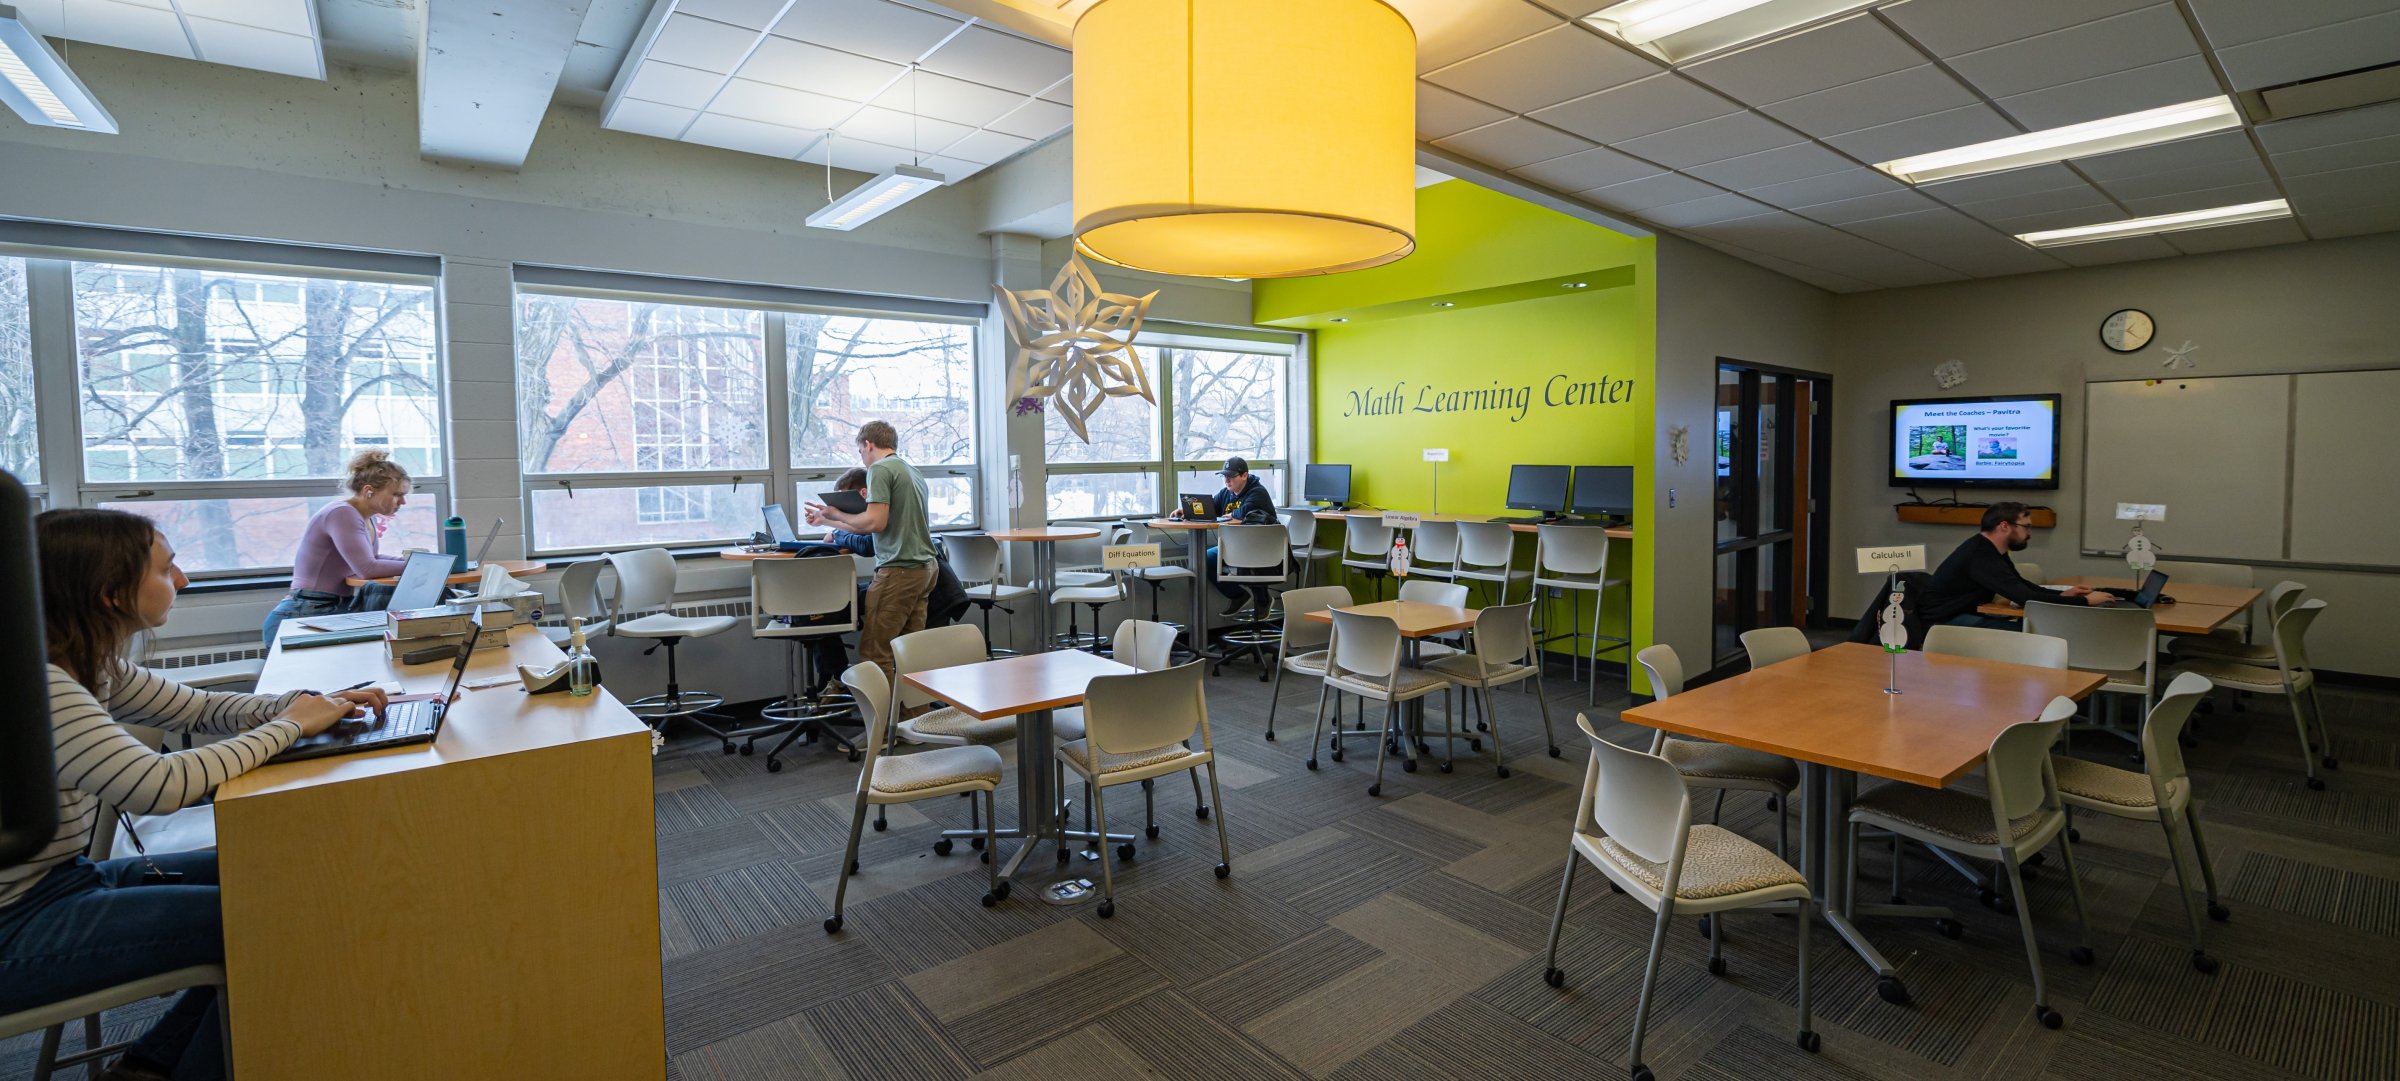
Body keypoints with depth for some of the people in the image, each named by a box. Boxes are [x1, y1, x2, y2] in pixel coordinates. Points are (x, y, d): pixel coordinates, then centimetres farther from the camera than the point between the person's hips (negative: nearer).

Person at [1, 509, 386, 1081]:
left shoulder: (89, 665, 1)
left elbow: (198, 707, 11)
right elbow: (160, 785, -36)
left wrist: (311, 702, -7)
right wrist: (288, 726, -24)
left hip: (64, 878, 9)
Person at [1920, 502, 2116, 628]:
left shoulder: (1990, 551, 10)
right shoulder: (1982, 558, -23)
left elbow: (2024, 587, 21)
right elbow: (2026, 599, -26)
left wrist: (2062, 594, 5)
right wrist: (2085, 601, -18)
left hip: (1963, 614, 11)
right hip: (1944, 622, -11)